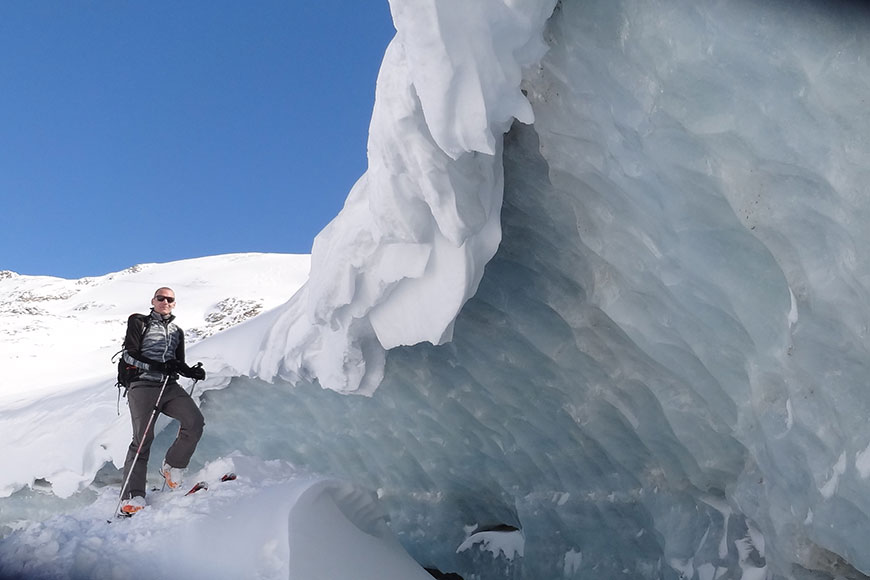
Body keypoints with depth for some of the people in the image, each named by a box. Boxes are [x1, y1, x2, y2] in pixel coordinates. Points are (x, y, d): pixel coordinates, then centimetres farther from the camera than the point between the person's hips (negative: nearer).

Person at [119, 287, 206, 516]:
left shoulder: (177, 332, 25)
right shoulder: (139, 322, 10)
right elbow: (130, 355, -2)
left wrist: (192, 372, 3)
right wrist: (157, 366, -17)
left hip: (169, 387, 4)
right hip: (143, 385, -4)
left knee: (195, 422, -18)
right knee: (143, 438, -12)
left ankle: (172, 467, 1)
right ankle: (132, 497, -11)